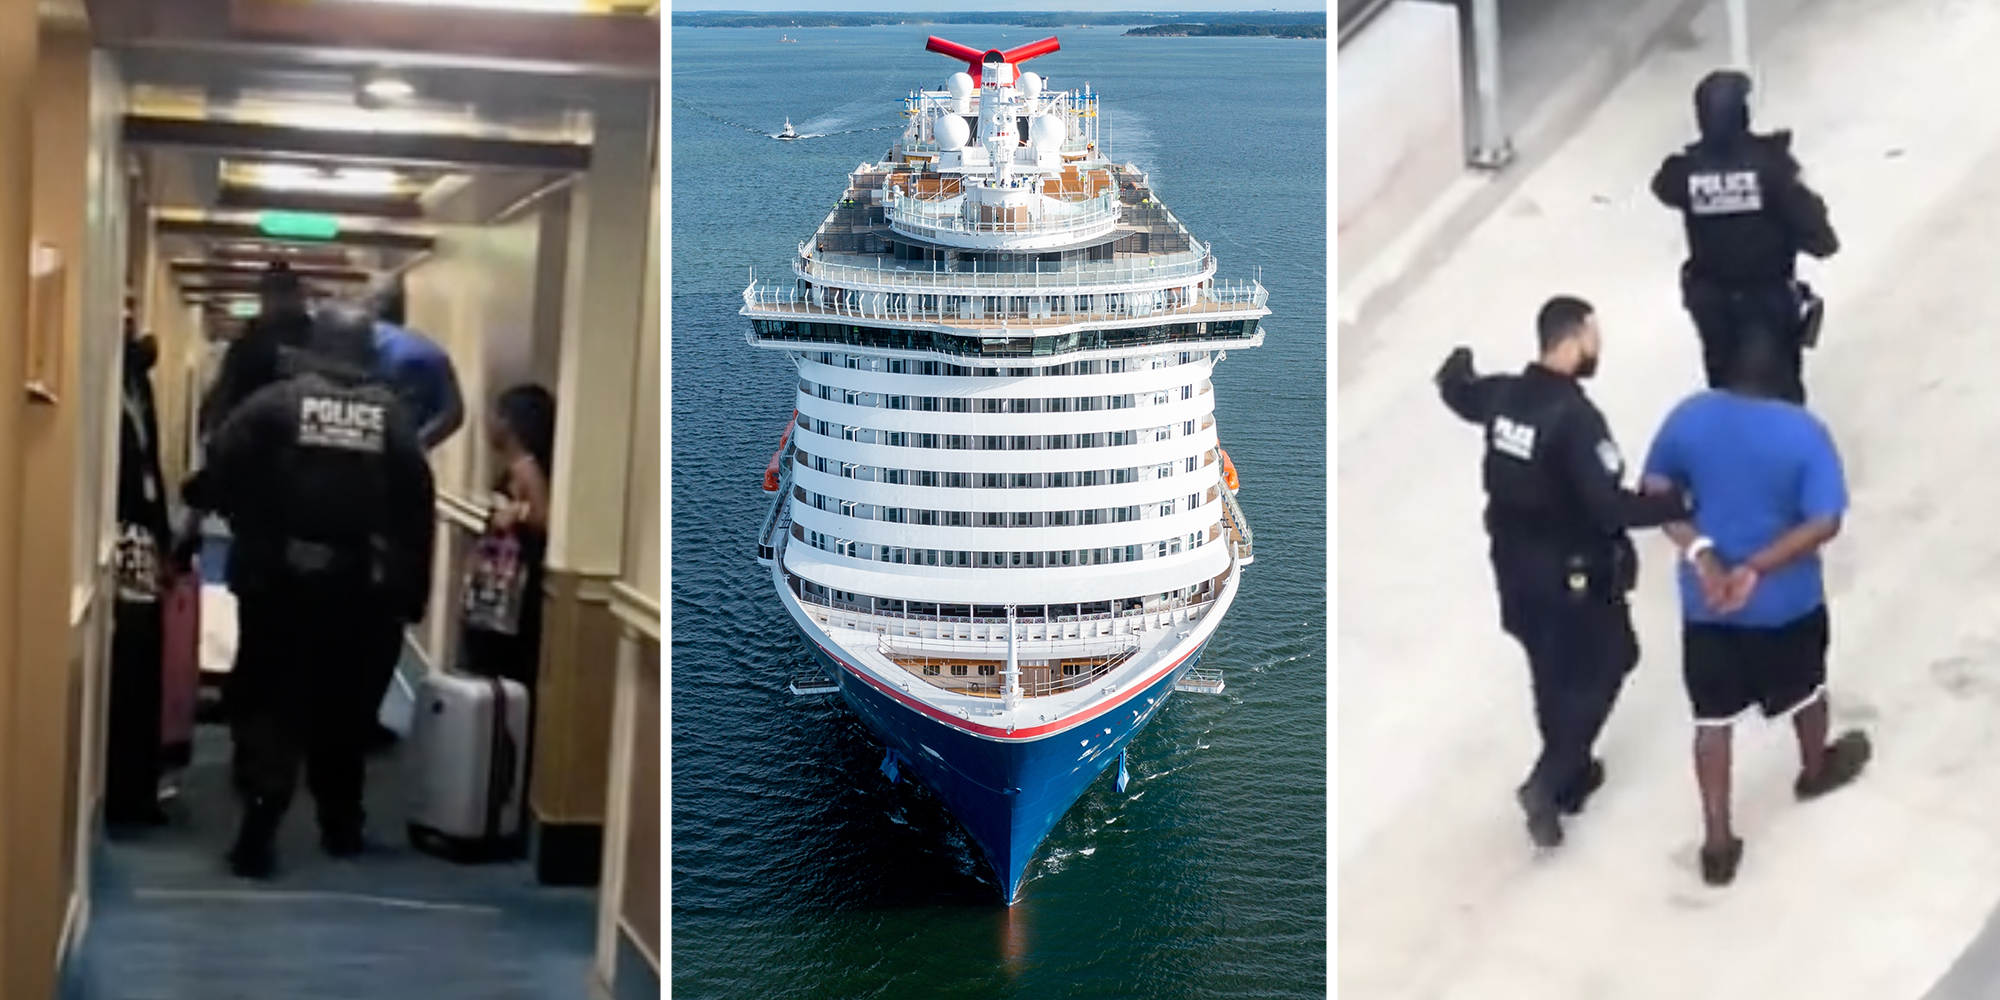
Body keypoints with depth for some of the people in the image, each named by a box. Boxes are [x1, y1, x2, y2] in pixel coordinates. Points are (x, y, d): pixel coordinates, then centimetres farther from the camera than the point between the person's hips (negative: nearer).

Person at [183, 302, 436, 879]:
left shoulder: (275, 402, -3)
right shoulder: (391, 416, 3)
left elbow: (219, 471, -10)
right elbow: (418, 507, 2)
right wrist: (412, 591, 7)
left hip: (280, 580, -2)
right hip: (362, 589, 2)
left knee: (268, 701, 5)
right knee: (345, 709, 17)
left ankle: (259, 828, -8)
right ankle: (341, 825, 26)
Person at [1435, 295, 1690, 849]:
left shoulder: (1503, 395, -5)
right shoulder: (1576, 418, -29)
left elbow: (1458, 392, 20)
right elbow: (1609, 507, -32)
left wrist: (1456, 367, 43)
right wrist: (1680, 503, -25)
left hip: (1515, 564, 7)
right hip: (1573, 573, -7)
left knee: (1551, 672, 23)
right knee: (1599, 668, 12)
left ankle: (1571, 775, 40)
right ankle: (1547, 782, 6)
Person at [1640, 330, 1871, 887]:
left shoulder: (1690, 417, -10)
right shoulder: (1804, 432, -19)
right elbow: (1825, 523, -23)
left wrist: (1700, 553, -12)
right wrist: (1757, 568, -22)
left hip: (1706, 600, 2)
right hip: (1786, 599, -2)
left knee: (1712, 718, 12)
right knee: (1804, 687, 27)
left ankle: (1717, 843, 14)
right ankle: (1816, 770, 54)